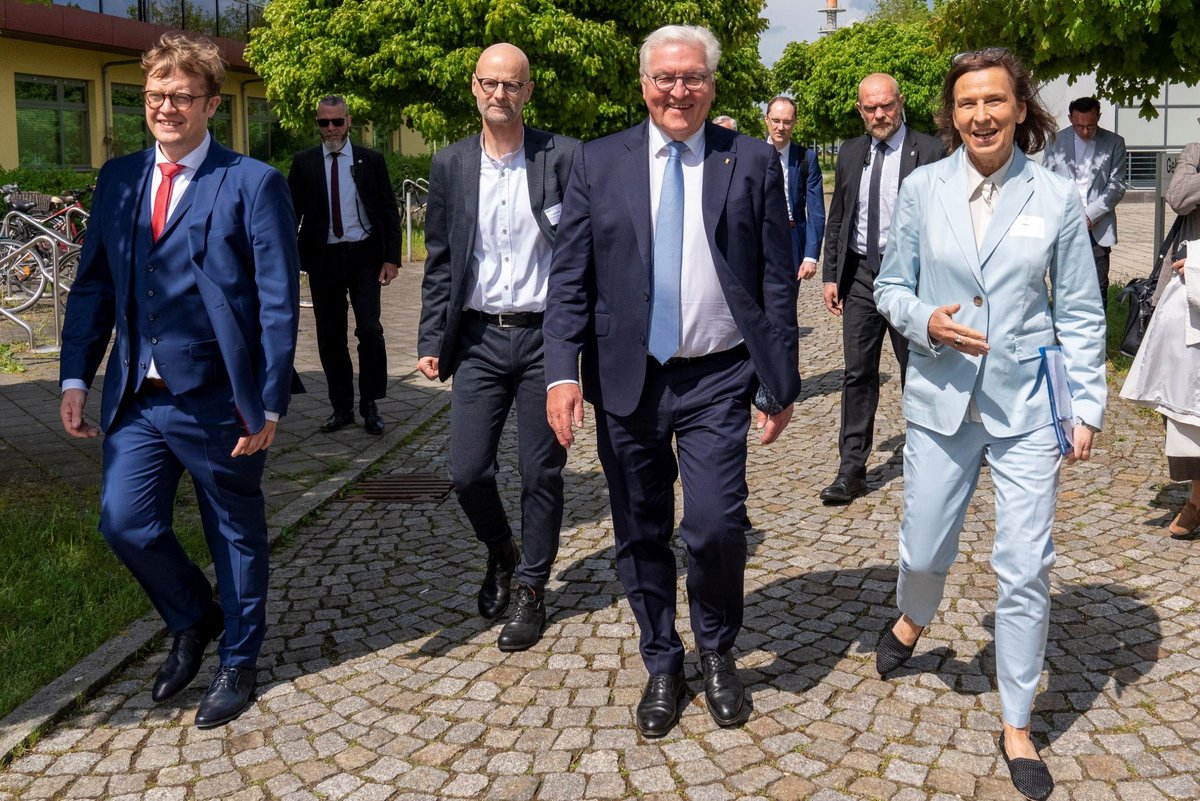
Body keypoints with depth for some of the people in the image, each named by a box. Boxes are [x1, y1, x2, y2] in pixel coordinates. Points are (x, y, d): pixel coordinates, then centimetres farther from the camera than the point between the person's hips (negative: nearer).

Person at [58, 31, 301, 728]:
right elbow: (94, 284, 11)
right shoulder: (119, 178, 8)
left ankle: (238, 662, 32)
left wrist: (269, 404, -15)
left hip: (217, 401, -4)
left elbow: (279, 304, -11)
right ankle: (194, 621, 30)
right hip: (137, 398, 5)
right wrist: (77, 377, 2)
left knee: (237, 538, 10)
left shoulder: (253, 184, -9)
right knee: (125, 522, 1)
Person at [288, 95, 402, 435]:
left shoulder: (371, 161, 3)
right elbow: (292, 212, 7)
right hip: (323, 258, 2)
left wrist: (391, 258, -5)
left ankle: (370, 405, 4)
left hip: (364, 255, -2)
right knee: (330, 337, 6)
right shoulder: (304, 163, 6)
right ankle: (341, 407, 19)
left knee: (369, 329, -12)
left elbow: (389, 212, 4)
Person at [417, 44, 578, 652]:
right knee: (467, 471, 3)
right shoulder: (450, 165, 6)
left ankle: (531, 591, 24)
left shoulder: (563, 158, -3)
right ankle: (501, 554, 33)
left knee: (541, 473, 6)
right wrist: (431, 342, 3)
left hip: (545, 336, -2)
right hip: (479, 339, 3)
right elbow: (439, 261, 9)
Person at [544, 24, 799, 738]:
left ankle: (718, 652, 19)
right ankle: (663, 666, 32)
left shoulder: (753, 163, 2)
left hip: (717, 380, -1)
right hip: (627, 377, 2)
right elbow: (570, 277, 1)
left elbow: (778, 278, 3)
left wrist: (782, 382, 0)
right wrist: (563, 371, -10)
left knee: (716, 526, -12)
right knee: (642, 536, 10)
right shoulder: (600, 162, 4)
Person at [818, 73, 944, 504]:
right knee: (857, 374, 2)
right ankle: (852, 468, 6)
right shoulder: (850, 153, 9)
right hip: (861, 274, 3)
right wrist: (831, 275, 8)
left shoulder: (929, 151, -4)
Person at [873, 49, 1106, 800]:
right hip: (941, 400, 1)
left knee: (1026, 569, 0)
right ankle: (913, 621, 49)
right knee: (924, 551, 11)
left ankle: (1018, 727, 19)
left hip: (1026, 406, -1)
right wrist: (925, 321, -15)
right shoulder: (922, 189, -2)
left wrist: (1087, 406, -2)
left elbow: (1080, 314, 1)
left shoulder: (1056, 196, -4)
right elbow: (892, 287, 6)